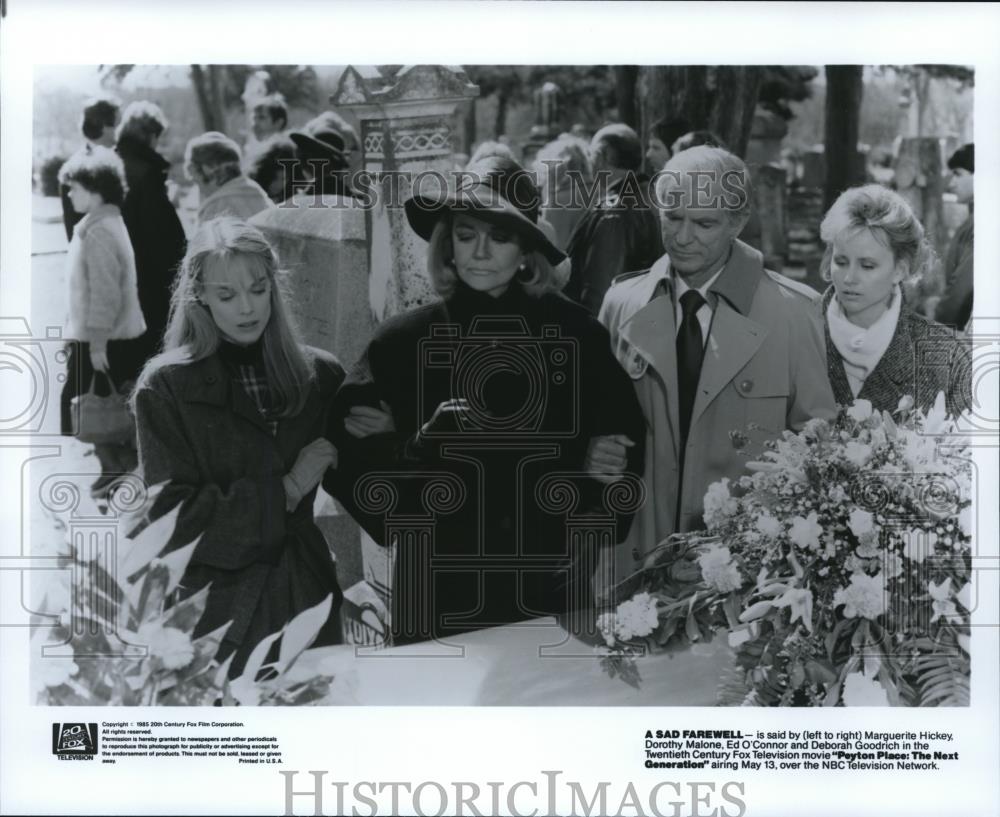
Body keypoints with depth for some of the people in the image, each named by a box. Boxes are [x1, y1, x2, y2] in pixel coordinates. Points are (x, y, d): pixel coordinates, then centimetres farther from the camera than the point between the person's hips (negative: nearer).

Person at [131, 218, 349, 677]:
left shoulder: (319, 374, 4)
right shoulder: (165, 388, -5)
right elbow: (173, 519, -11)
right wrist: (284, 490, -12)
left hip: (309, 601, 3)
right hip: (221, 615, -3)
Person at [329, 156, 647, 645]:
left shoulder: (574, 331, -2)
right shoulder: (403, 341, -4)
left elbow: (623, 434, 8)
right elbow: (352, 451, -4)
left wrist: (605, 468, -11)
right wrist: (419, 449, -20)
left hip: (553, 585, 1)